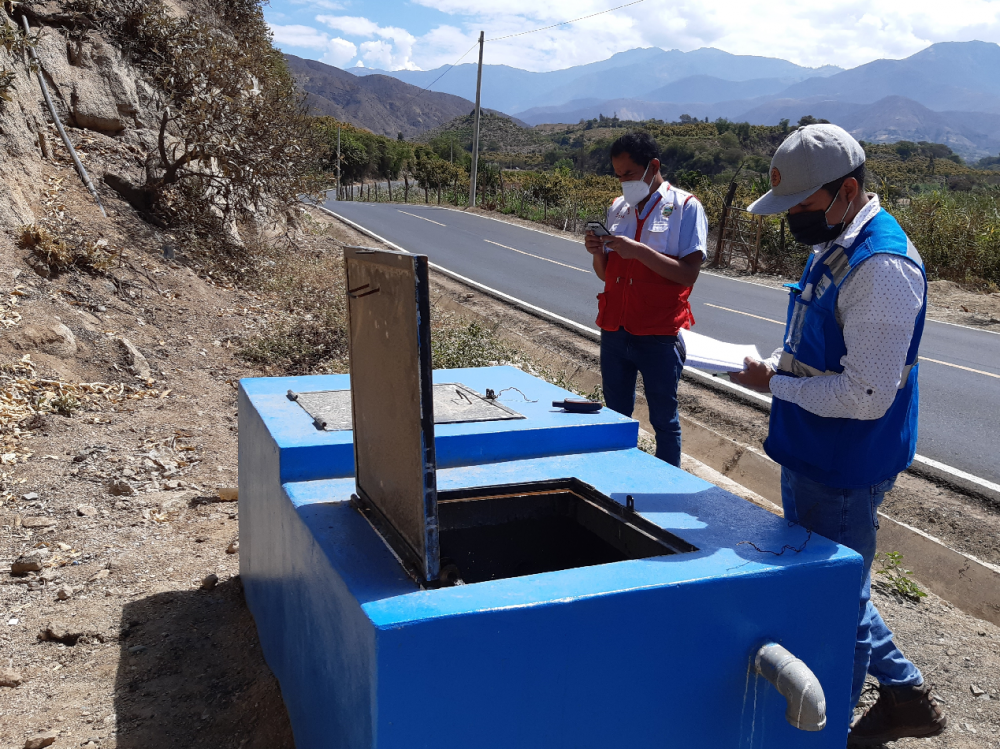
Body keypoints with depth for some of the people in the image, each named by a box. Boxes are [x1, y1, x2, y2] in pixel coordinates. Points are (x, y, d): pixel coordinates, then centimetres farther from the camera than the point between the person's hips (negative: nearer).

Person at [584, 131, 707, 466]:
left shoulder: (685, 207, -5)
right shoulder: (618, 207, 11)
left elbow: (688, 274, -14)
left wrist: (638, 250, -22)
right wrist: (597, 252, -6)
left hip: (659, 335, -5)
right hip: (614, 331, 5)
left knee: (664, 421, 4)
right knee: (616, 417, 14)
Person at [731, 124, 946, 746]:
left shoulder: (883, 266, -24)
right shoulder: (834, 245, 7)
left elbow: (866, 395, -27)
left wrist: (775, 384, -17)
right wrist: (778, 363, 2)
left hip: (843, 472, -10)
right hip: (809, 455, 10)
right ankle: (905, 694, 41)